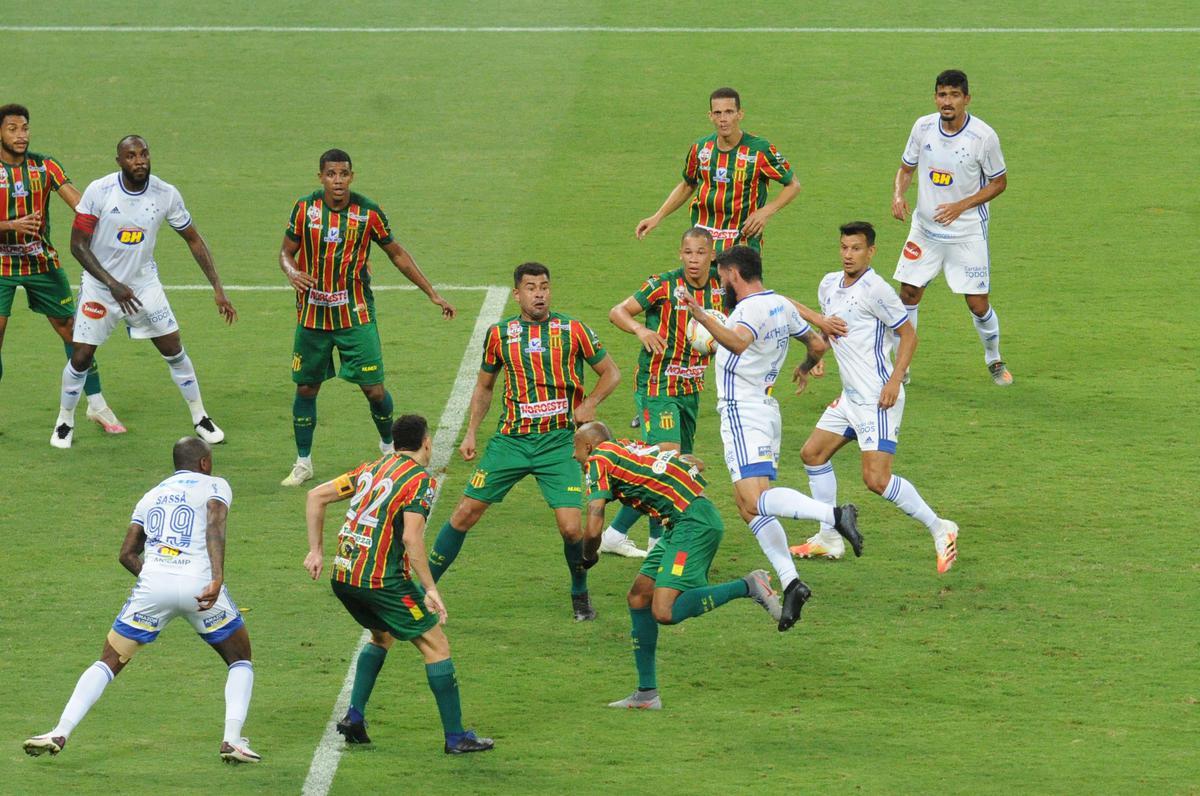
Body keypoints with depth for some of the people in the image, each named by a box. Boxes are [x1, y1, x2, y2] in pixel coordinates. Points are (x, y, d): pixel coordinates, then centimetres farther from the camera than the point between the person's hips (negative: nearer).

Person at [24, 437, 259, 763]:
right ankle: (232, 739, 2)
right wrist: (217, 579, -20)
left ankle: (60, 733, -2)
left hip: (153, 582, 3)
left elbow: (127, 553, 19)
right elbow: (214, 528, -8)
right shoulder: (214, 486, 13)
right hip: (199, 583, -2)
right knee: (240, 660, 18)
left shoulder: (151, 496, 26)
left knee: (108, 662, 12)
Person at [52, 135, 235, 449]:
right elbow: (78, 245, -15)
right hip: (100, 287, -2)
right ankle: (64, 422, 21)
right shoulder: (99, 192, -19)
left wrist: (218, 289, -5)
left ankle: (200, 419, 18)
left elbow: (194, 240, 0)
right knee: (80, 358, -2)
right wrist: (113, 285, -22)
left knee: (174, 350, 1)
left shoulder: (166, 195, -12)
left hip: (144, 284, 2)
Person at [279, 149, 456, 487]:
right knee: (306, 388, 6)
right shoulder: (305, 208, -5)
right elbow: (287, 250, 5)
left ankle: (389, 445, 25)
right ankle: (303, 462, 20)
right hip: (312, 316, 1)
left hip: (356, 315, -1)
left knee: (374, 388, -3)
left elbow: (397, 253, 5)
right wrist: (292, 272, -20)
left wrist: (433, 295, 5)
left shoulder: (368, 212, -7)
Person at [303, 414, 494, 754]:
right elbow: (411, 537, -20)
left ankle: (354, 717, 20)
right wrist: (430, 590, -18)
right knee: (436, 646, 4)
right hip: (382, 579, -7)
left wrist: (316, 550, 18)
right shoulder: (420, 480, -8)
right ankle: (456, 737, 5)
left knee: (382, 636, 31)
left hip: (342, 576, 7)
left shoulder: (372, 469, 13)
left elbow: (316, 496, 14)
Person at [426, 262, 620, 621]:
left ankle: (580, 595, 14)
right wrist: (471, 433, 8)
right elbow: (484, 386, 18)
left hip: (559, 442, -2)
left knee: (570, 526, -12)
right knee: (465, 513, -1)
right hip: (511, 439, 2)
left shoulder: (572, 330, 0)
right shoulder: (499, 334, 5)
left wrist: (589, 404, -9)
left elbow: (610, 372, 9)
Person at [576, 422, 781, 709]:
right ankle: (646, 693, 14)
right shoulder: (632, 448, 23)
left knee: (664, 612, -19)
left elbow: (593, 528, -6)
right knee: (638, 597, 11)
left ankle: (748, 586, -11)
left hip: (692, 524, -10)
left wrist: (588, 557, 12)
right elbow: (695, 462, 27)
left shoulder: (599, 460, -1)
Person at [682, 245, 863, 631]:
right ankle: (789, 582, 1)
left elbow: (738, 342, -35)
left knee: (755, 499, -21)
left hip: (743, 413, -10)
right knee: (749, 505, 11)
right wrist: (805, 368, 47)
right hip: (766, 409, 10)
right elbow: (817, 344, 27)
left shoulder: (751, 309, -13)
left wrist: (705, 320, -48)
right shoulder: (781, 305, 15)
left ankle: (835, 514, -33)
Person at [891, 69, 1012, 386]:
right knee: (908, 295, 0)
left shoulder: (983, 136, -16)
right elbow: (906, 168, 8)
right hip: (925, 227, 3)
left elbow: (999, 182, -4)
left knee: (978, 303, -1)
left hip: (967, 232, -3)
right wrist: (898, 195, -13)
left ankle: (994, 361, 26)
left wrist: (961, 206, -17)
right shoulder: (923, 127, -6)